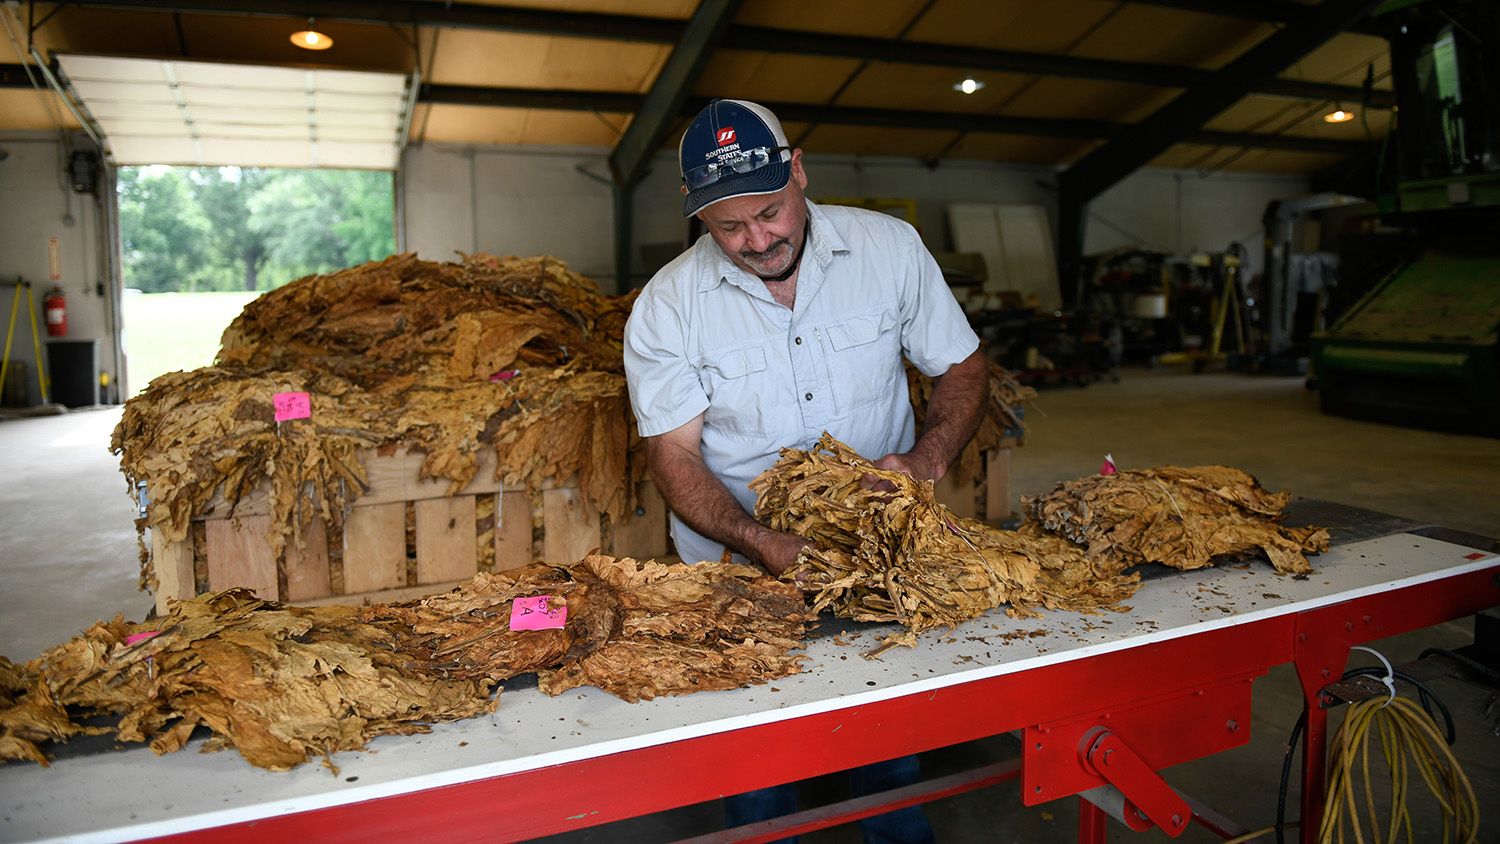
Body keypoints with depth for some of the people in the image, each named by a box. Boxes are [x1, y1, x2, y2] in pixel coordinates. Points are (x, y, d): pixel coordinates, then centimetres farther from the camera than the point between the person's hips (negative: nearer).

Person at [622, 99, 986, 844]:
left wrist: (926, 460, -18)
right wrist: (768, 546, -26)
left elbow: (963, 370, 2)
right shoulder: (666, 307, -12)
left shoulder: (890, 247, -8)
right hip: (740, 561, -1)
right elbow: (675, 460, -10)